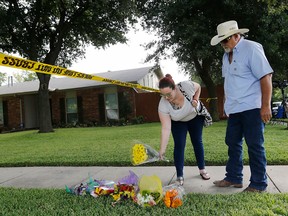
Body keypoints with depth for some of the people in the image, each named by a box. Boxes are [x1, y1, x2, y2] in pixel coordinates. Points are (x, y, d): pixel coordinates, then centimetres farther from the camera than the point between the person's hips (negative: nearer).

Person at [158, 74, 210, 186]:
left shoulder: (187, 86, -37)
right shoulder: (163, 105, -36)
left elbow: (198, 87, -11)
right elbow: (166, 128, -35)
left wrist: (195, 100, -26)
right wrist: (162, 150, -39)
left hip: (195, 116, 1)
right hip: (178, 122, -1)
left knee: (197, 141, 9)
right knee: (179, 145, -11)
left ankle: (202, 170, 27)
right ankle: (179, 176, 0)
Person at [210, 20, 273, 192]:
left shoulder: (251, 48, -10)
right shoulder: (227, 54, 13)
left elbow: (266, 76, -14)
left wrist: (266, 106, -18)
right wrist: (228, 104, 15)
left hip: (251, 107, -8)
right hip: (234, 109, 8)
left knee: (255, 145, 0)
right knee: (233, 143, 12)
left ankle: (259, 184, 13)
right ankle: (234, 178, 25)